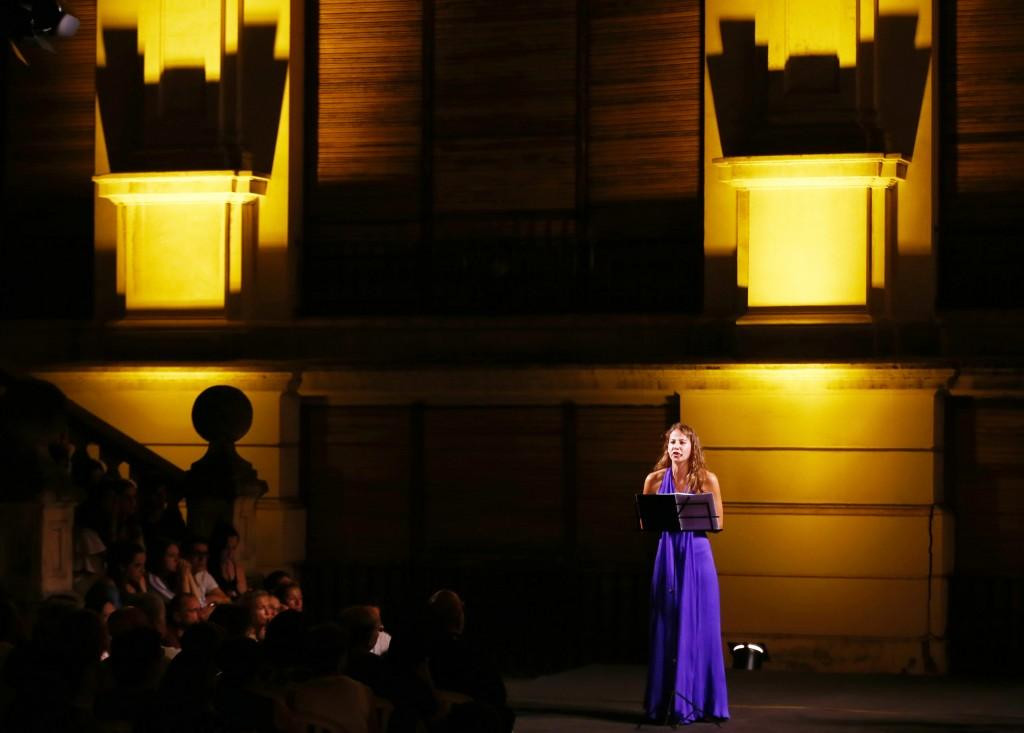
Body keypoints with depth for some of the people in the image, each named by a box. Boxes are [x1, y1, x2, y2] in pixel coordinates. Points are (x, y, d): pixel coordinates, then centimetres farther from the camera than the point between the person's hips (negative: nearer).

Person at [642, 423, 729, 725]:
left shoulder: (707, 479, -1)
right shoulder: (655, 479, 2)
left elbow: (718, 522, 2)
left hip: (697, 556, -1)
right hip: (667, 556, 1)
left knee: (698, 628, -2)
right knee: (667, 628, 2)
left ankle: (695, 702, 5)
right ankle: (665, 702, 7)